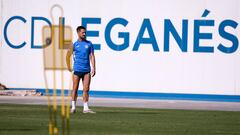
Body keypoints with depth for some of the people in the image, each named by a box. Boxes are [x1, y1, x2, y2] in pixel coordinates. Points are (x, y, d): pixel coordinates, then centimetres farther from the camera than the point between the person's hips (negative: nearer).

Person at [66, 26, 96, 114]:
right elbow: (68, 55, 13)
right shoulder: (74, 44, 4)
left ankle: (86, 108, -1)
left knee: (86, 89, -3)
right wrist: (69, 67, 13)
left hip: (87, 70, 1)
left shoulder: (89, 44, 8)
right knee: (75, 89, 1)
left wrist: (93, 68, -4)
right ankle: (73, 107, 9)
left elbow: (92, 56, 4)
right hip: (77, 69, -1)